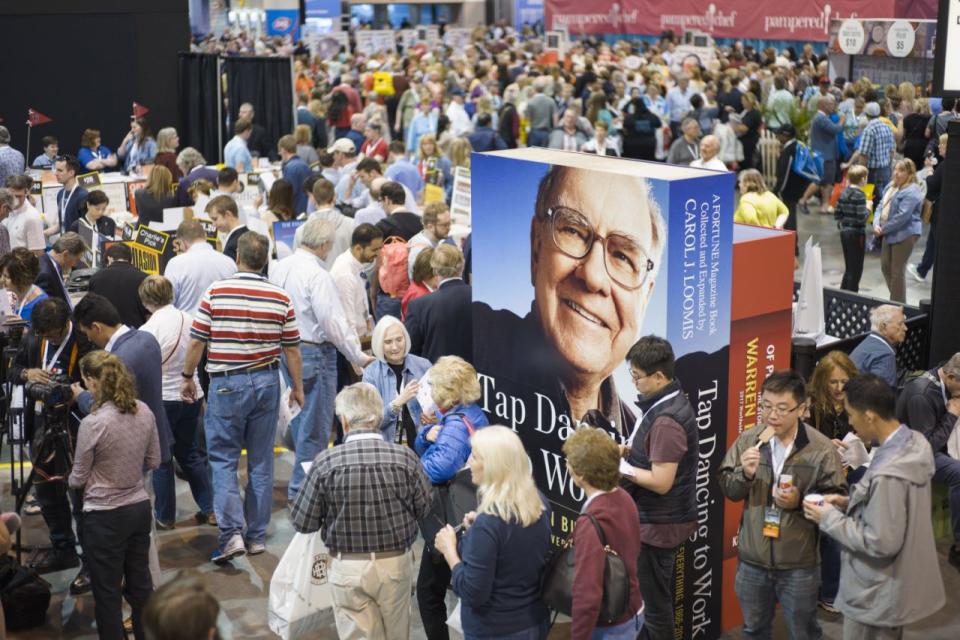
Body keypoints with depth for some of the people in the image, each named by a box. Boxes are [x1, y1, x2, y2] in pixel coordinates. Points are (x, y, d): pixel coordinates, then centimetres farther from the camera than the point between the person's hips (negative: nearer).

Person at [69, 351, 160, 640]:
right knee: (140, 583, 18)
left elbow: (78, 478, -9)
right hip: (140, 507, 6)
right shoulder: (144, 412, -4)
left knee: (107, 591, 8)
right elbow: (153, 461, 8)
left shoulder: (93, 423, -22)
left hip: (105, 516, -6)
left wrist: (70, 482, 12)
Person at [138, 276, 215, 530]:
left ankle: (165, 516, 18)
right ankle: (210, 508, 18)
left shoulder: (149, 329, -17)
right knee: (189, 452, 18)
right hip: (191, 395, 5)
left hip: (162, 398, -5)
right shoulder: (189, 320, -3)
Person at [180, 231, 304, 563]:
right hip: (266, 382, 3)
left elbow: (197, 341, -4)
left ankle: (232, 532, -8)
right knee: (261, 461, 10)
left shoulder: (216, 292, -7)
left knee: (223, 458, 5)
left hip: (226, 384, -3)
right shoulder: (280, 298, -1)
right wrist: (297, 387, 16)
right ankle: (256, 535, 17)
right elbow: (291, 349, 4)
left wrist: (187, 377, 10)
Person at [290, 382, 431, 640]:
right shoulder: (405, 457, -12)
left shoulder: (326, 462, -15)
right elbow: (425, 509, 0)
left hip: (348, 567, -1)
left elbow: (302, 523, -7)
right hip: (396, 562, 2)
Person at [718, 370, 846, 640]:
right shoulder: (748, 440, -4)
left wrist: (800, 501, -23)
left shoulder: (822, 448, -14)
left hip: (799, 564, -3)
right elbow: (728, 489, 2)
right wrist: (744, 474, -18)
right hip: (752, 559, 3)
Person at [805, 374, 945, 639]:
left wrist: (830, 518, -17)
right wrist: (850, 504, 2)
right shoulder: (916, 443, -5)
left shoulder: (888, 474, -32)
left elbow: (881, 543, -27)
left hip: (876, 598, -8)